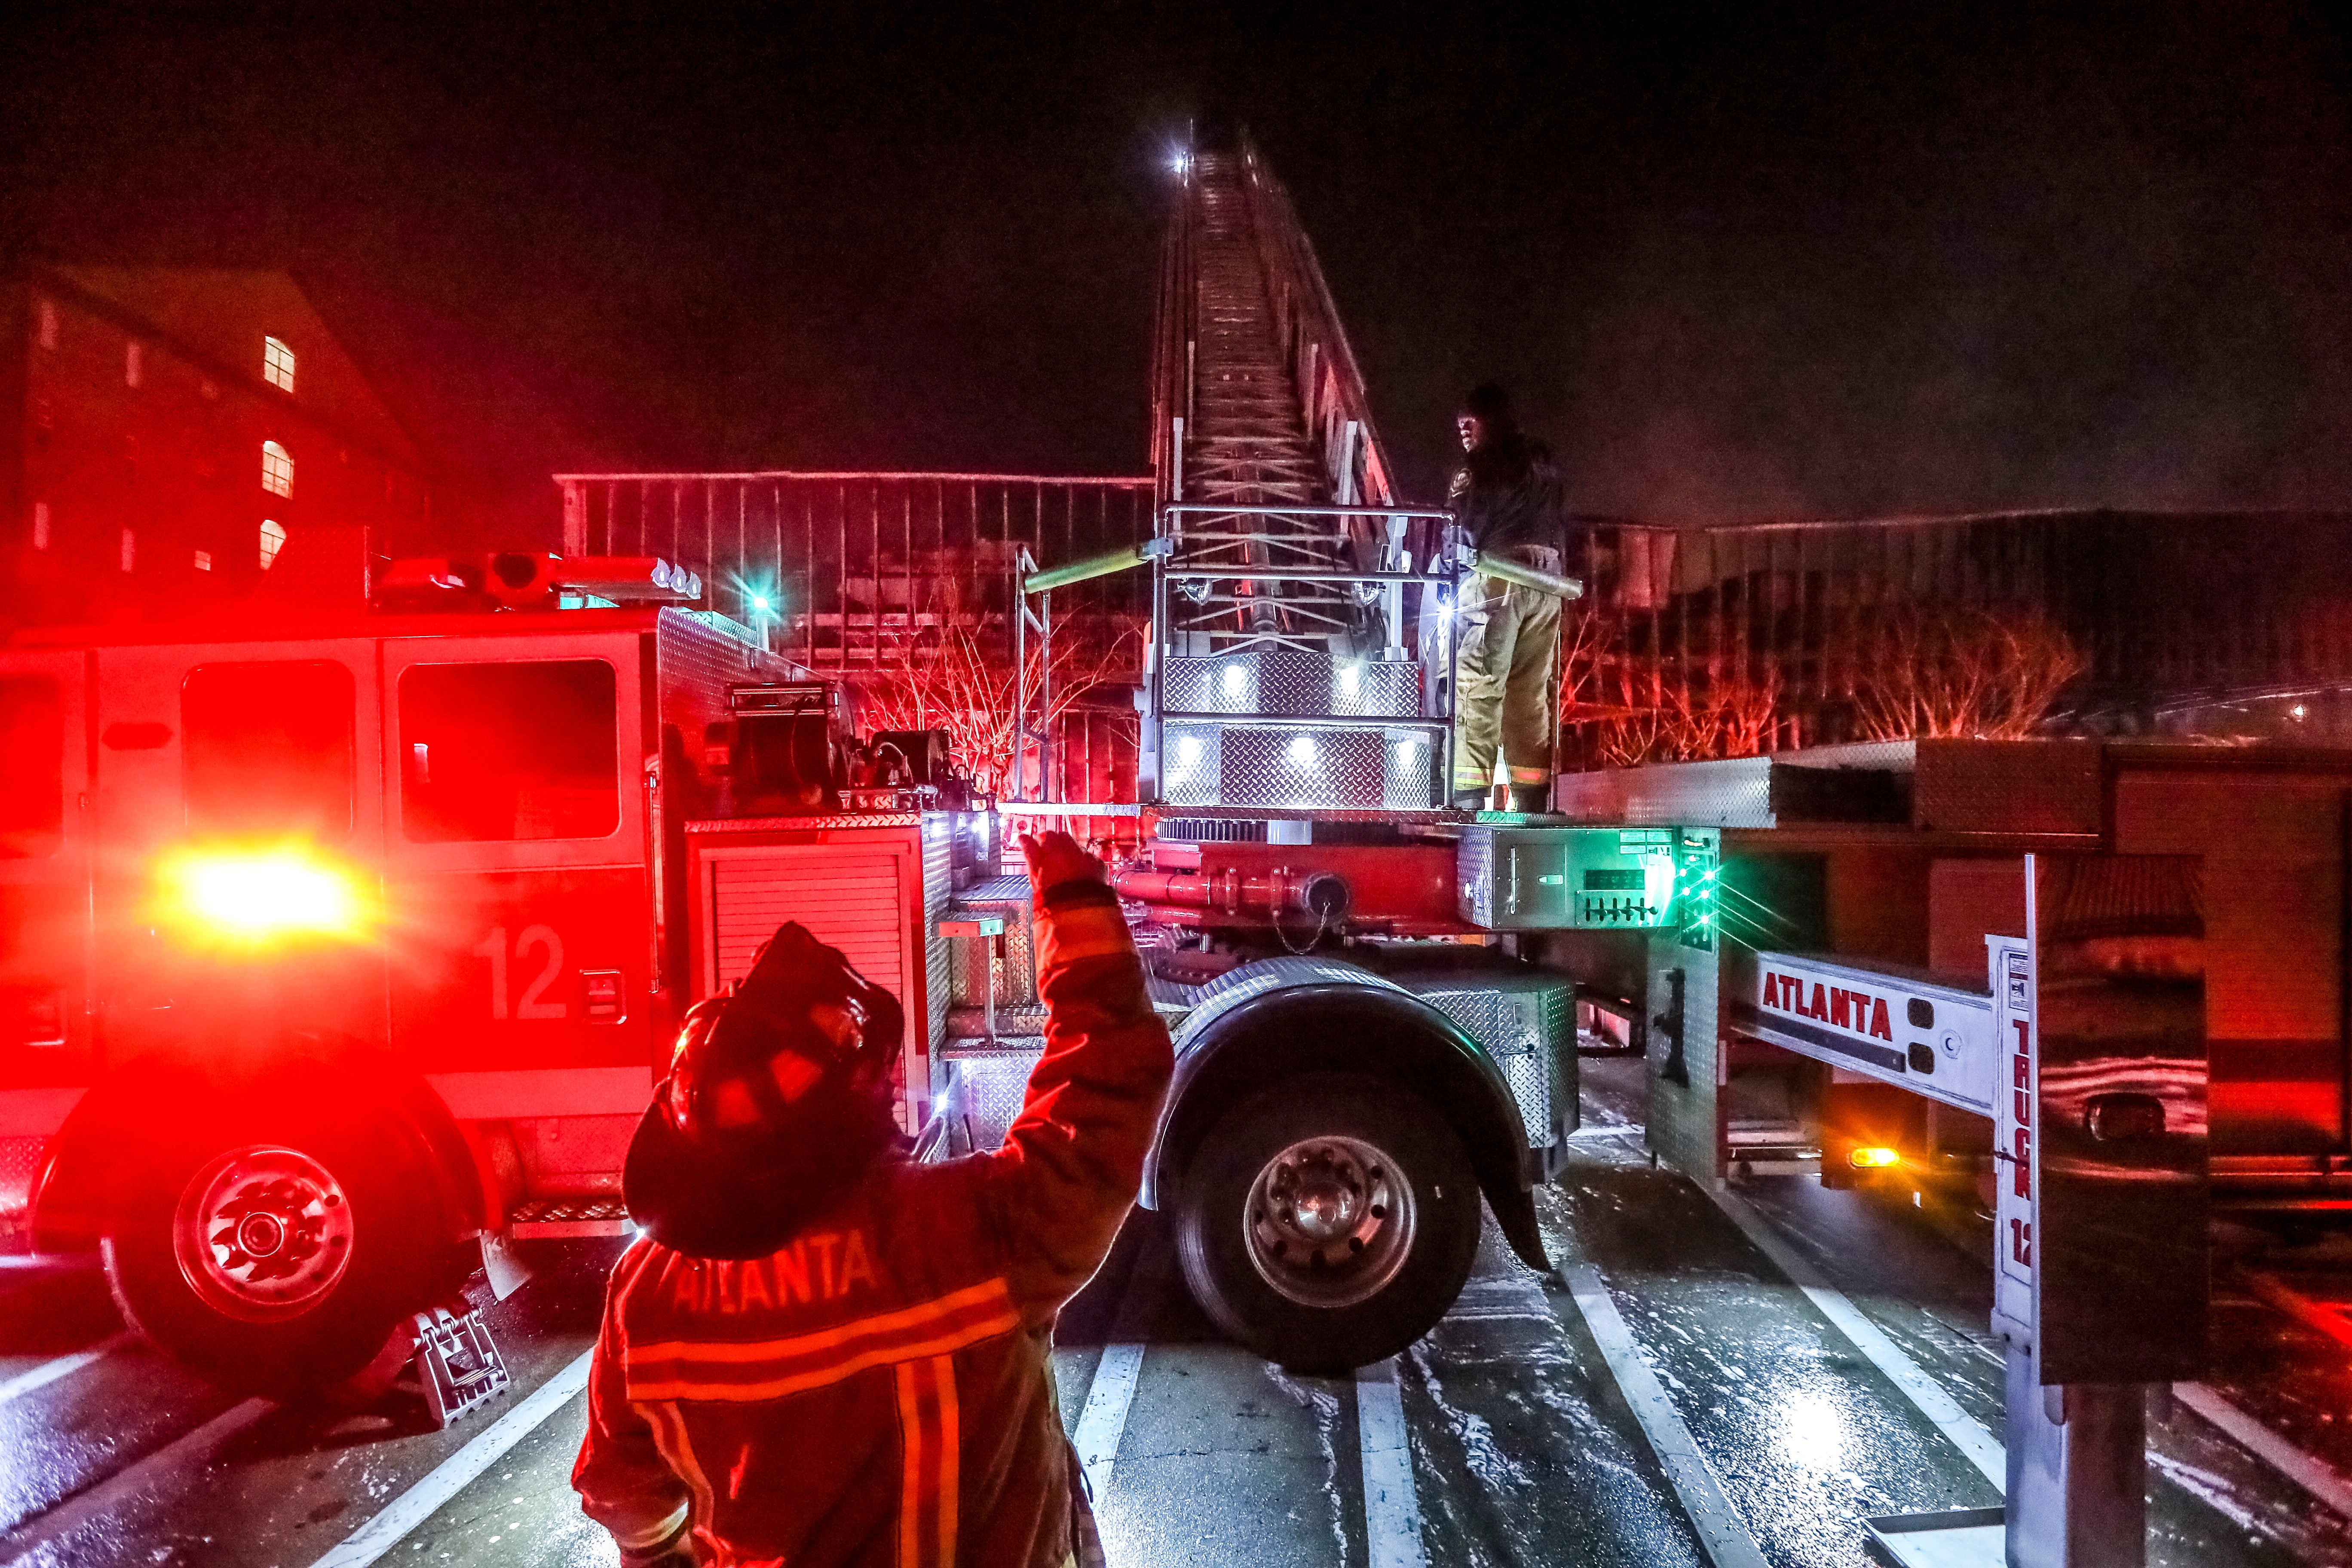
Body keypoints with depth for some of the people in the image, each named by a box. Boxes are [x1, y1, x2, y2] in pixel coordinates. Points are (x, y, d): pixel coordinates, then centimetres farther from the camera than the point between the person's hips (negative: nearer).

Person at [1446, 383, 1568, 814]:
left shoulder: (1484, 461, 1)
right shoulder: (1543, 460, 23)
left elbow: (1464, 524, -5)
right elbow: (1562, 525, 23)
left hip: (1500, 575, -7)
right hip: (1547, 582, 7)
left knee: (1477, 683, -10)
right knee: (1532, 692, 7)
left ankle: (1469, 793, -17)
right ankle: (1531, 800, 6)